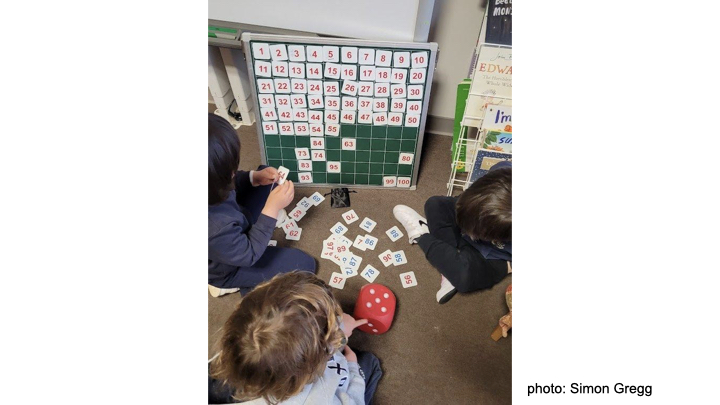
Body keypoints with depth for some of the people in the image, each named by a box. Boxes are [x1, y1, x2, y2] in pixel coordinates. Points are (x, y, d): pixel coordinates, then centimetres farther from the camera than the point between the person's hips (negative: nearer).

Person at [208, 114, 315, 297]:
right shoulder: (216, 229, -47)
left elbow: (228, 184, -3)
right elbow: (249, 254, -27)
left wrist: (255, 177, -20)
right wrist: (272, 209, -30)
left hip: (235, 228, 7)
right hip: (229, 267, -6)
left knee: (266, 175, 9)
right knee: (305, 264, 1)